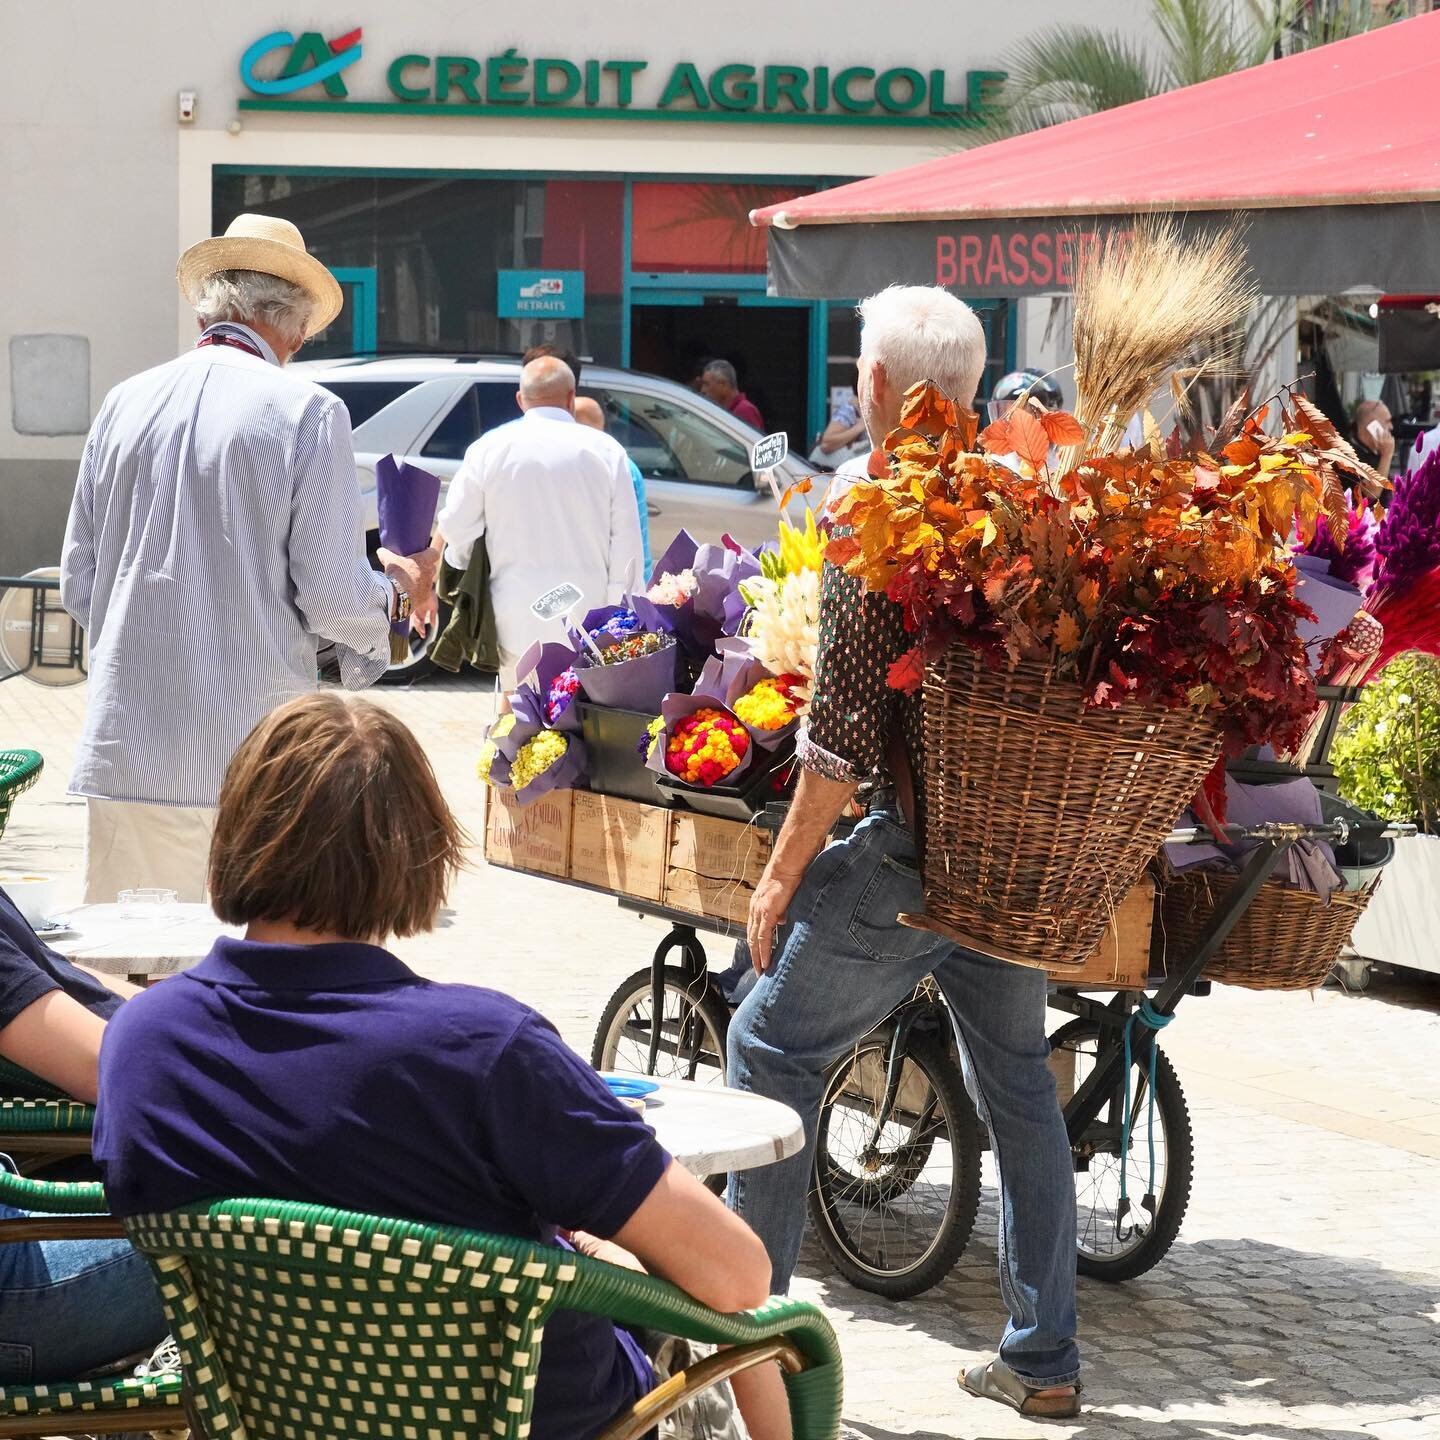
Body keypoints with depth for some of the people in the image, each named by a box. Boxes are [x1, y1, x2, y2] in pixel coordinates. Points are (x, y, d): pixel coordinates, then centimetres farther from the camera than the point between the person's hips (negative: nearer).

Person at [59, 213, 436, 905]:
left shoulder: (124, 403, 7)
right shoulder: (308, 412, -6)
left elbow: (78, 586, 12)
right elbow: (332, 599, -8)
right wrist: (398, 589, 14)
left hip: (127, 749, 4)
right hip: (249, 756, -4)